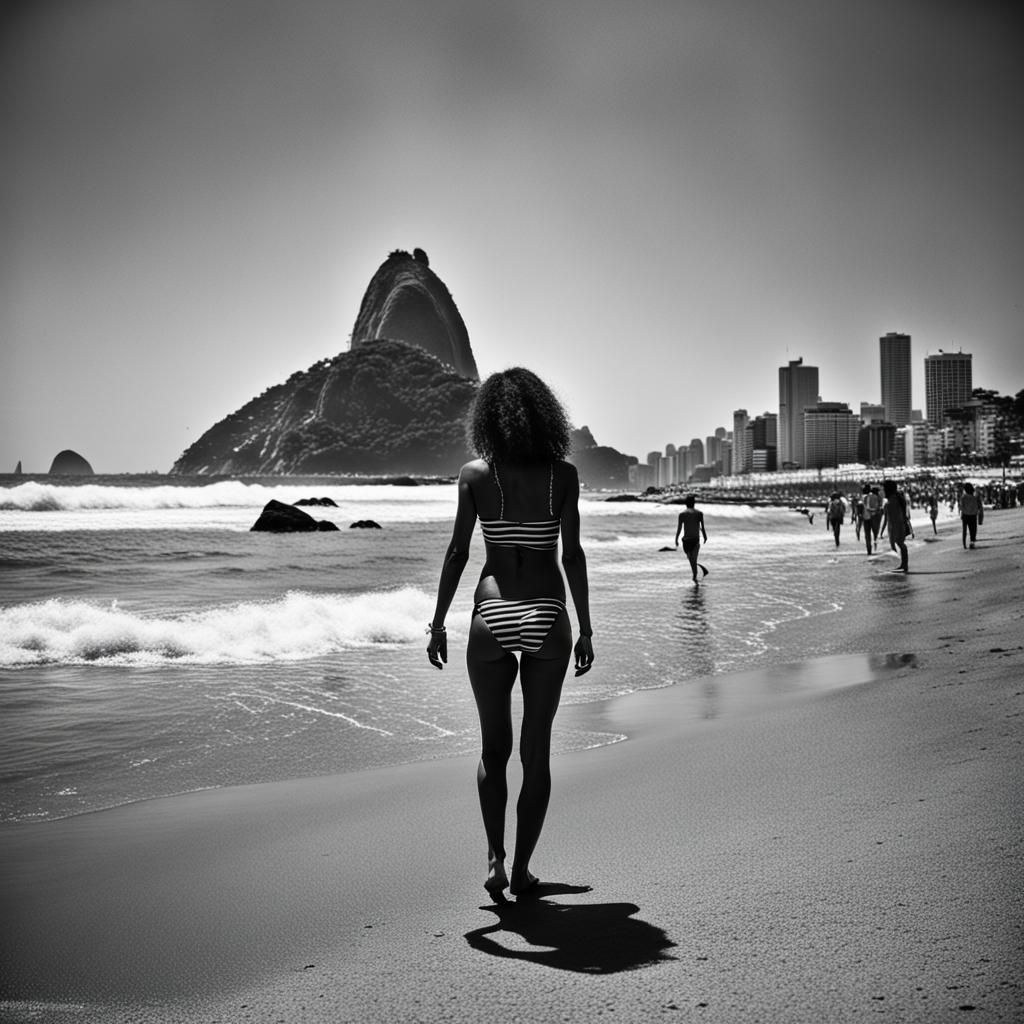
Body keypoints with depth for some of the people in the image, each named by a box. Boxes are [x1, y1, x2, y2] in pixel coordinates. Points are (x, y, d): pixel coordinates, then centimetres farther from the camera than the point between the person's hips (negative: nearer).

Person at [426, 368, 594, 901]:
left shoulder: (475, 474, -2)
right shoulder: (563, 475, -2)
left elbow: (457, 553, -3)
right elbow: (573, 556, -3)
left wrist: (438, 622, 4)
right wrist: (586, 629, 3)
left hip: (492, 619, 0)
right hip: (546, 618, 0)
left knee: (493, 748, 15)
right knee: (536, 751, 12)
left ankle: (495, 859, 3)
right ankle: (521, 868, 16)